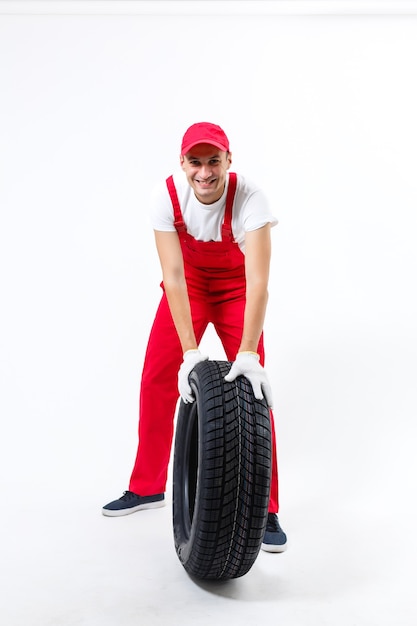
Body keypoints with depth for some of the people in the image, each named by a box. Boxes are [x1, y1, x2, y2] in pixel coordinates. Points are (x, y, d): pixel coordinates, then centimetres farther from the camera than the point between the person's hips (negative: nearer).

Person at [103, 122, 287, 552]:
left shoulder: (249, 199, -32)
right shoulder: (167, 196, -25)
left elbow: (258, 282, -38)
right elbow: (173, 277, -28)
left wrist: (248, 354, -48)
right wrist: (191, 351, -35)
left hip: (236, 287, -2)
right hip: (190, 282, 3)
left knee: (252, 387, -12)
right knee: (156, 379, 1)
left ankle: (264, 509, 0)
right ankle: (147, 487, 20)